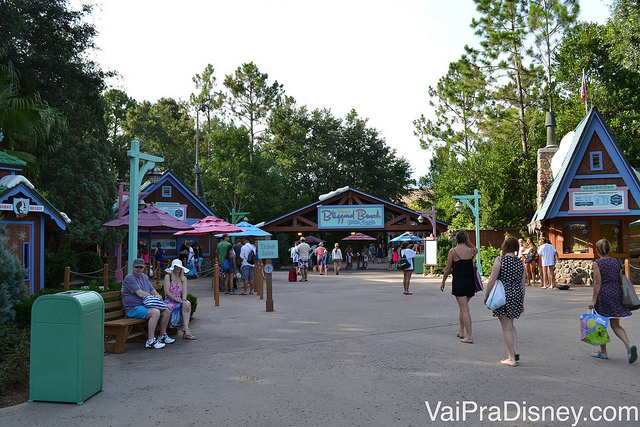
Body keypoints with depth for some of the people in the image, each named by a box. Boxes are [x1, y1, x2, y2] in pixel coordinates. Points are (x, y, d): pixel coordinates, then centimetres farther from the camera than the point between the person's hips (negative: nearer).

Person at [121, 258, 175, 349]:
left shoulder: (144, 277, 16)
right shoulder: (130, 278, -13)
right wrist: (154, 297, -8)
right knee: (155, 312, -31)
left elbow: (152, 290, 22)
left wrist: (158, 295, 0)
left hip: (145, 305, 9)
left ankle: (162, 336, 16)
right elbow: (140, 294, -19)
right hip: (133, 309, -9)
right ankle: (150, 341, -29)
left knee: (167, 311, 1)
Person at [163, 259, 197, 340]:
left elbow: (184, 291, 1)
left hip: (179, 301, 4)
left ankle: (186, 330, -38)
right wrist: (179, 300, -17)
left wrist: (184, 300, -23)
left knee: (187, 303, -30)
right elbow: (167, 292, -10)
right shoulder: (168, 276, -1)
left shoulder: (183, 278, 13)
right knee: (167, 309, -39)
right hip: (169, 301, -4)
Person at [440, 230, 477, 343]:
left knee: (464, 309, -4)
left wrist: (443, 281, 6)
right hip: (470, 282, 4)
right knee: (463, 307, 21)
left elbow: (448, 268, -5)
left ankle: (469, 336, -6)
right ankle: (461, 331, 30)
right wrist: (469, 242, 14)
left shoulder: (453, 251, -9)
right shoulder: (472, 251, 0)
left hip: (458, 282, -4)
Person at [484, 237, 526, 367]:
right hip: (517, 294, 6)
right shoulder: (520, 262, 7)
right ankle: (515, 352, 16)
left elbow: (492, 279, -13)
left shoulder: (500, 260, -9)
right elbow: (523, 284, 11)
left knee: (507, 328, 2)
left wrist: (486, 295, -3)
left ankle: (511, 358, 7)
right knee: (510, 325, 23)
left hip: (504, 295, -6)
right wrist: (522, 302, 18)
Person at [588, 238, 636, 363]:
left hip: (603, 295, -5)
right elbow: (621, 279, 8)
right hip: (616, 294, 5)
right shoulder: (616, 262, 6)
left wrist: (593, 300, -10)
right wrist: (619, 295, 18)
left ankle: (603, 352, 17)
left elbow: (597, 283, -13)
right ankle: (629, 346, -11)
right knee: (615, 325, 11)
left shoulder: (597, 263, -10)